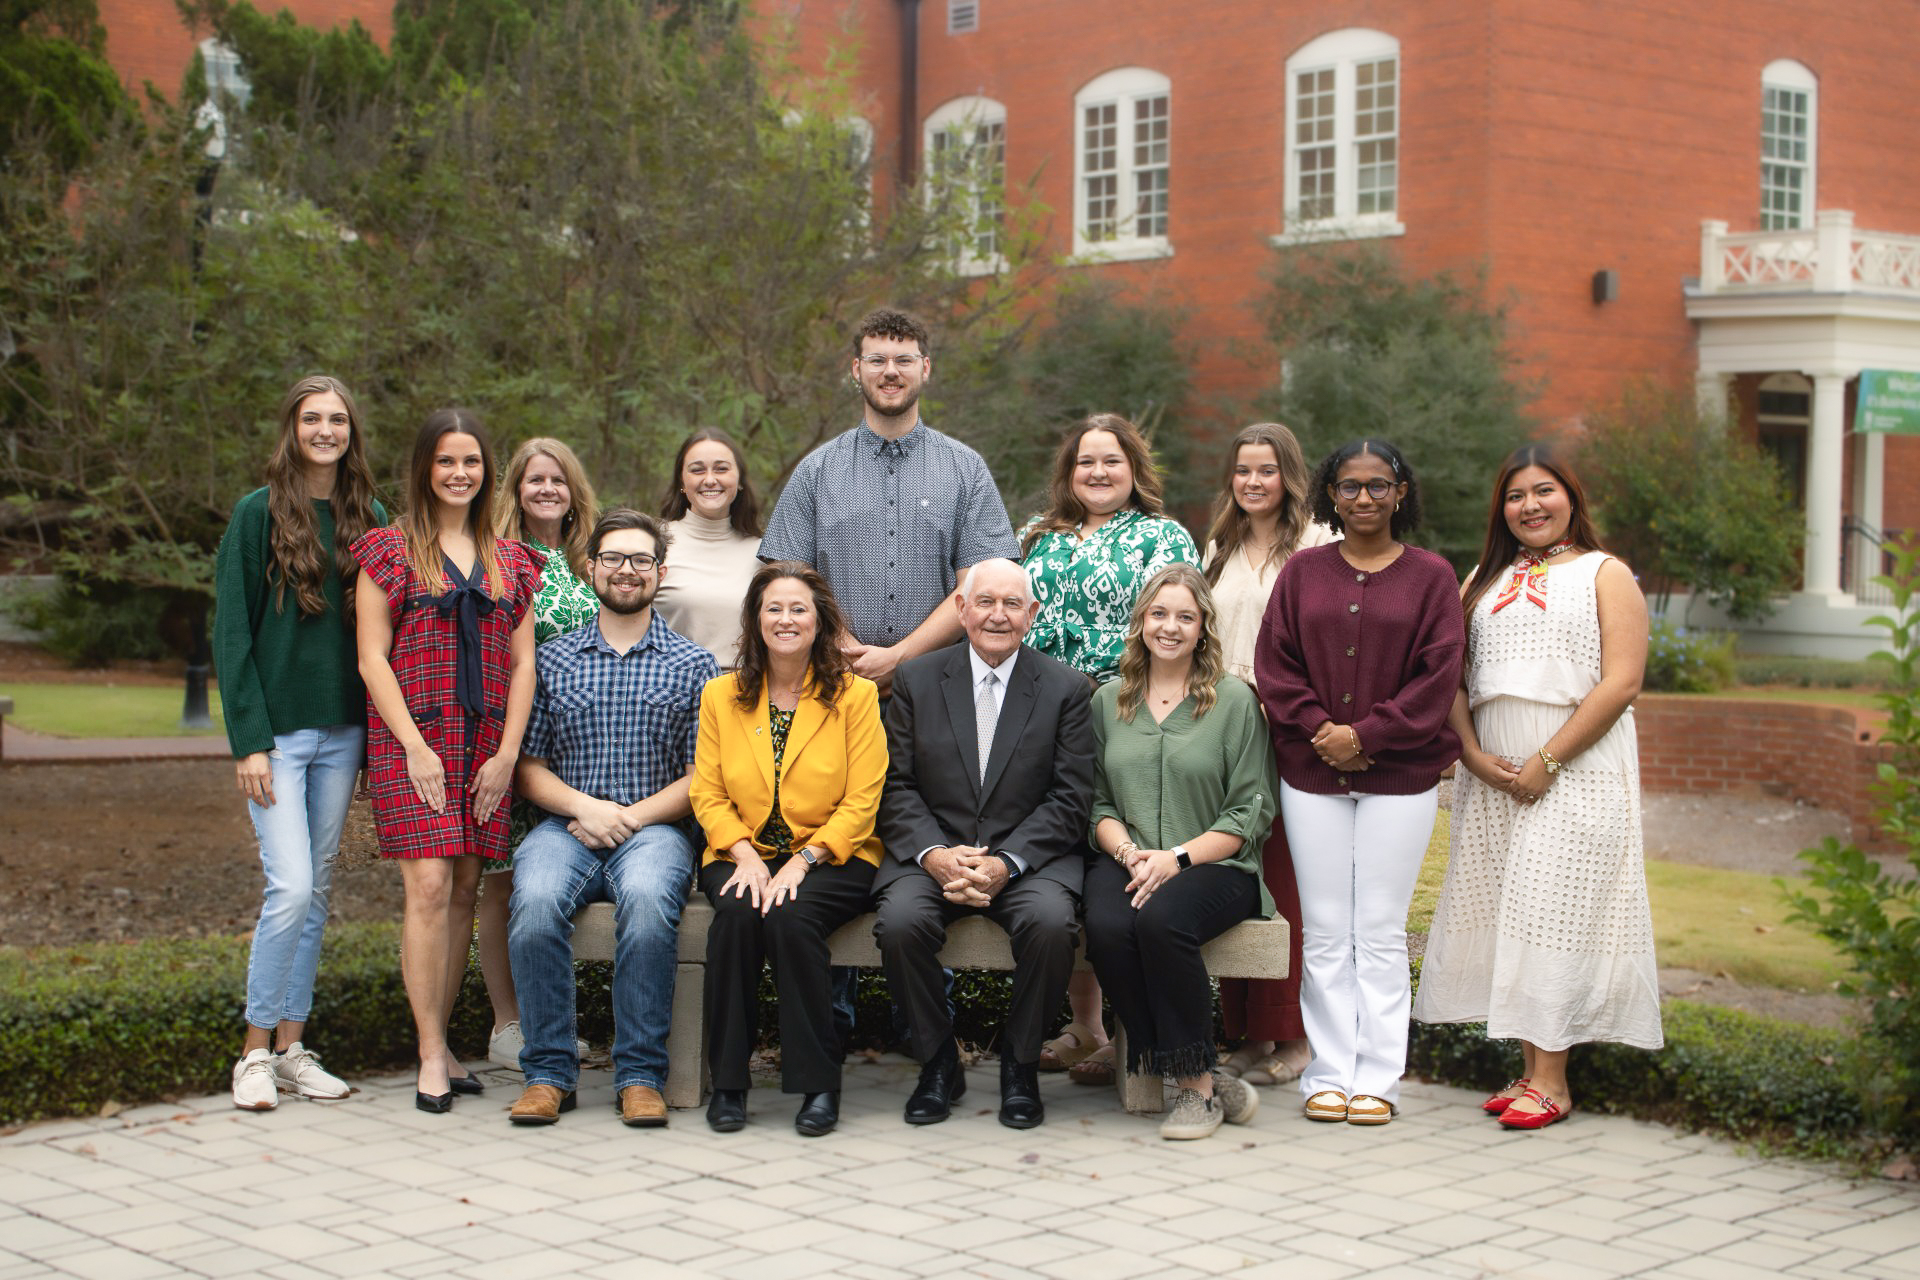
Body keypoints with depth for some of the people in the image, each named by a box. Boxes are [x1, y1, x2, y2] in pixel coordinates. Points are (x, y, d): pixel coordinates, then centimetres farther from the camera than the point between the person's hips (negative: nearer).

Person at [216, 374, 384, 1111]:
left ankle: (291, 1046, 15)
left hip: (343, 732, 4)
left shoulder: (369, 518, 9)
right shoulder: (260, 514, -4)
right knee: (291, 887, -12)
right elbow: (232, 634, -6)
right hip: (277, 730, -4)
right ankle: (256, 1052, 0)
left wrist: (377, 734, 6)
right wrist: (249, 739, -12)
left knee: (317, 892, 8)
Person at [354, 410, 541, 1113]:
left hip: (487, 746, 4)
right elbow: (372, 659, -2)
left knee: (464, 891, 4)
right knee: (429, 885, -13)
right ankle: (432, 1055, -8)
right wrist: (416, 747, -11)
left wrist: (507, 752, 0)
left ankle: (440, 1039, 13)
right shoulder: (390, 549, 3)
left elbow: (522, 662, 11)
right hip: (411, 739, -4)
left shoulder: (509, 558, 14)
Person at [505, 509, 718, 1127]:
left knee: (647, 898, -36)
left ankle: (640, 1075, -26)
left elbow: (702, 775, 4)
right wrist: (584, 805, -8)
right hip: (565, 823, 2)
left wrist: (632, 817, -9)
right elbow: (529, 765, 11)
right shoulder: (552, 659, 16)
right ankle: (548, 1070, -20)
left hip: (654, 827, -1)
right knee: (536, 900, -32)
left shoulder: (693, 664, 11)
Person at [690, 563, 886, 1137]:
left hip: (832, 858, -2)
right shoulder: (721, 696, 11)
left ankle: (818, 1082, -20)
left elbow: (862, 800, -4)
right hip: (744, 857, 2)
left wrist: (802, 861, -17)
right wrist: (745, 857, -12)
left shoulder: (856, 695, 2)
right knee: (737, 913, -31)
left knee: (790, 916, -33)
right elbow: (708, 794, 6)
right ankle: (728, 1080, -18)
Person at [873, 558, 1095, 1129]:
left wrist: (1005, 864, -16)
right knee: (900, 921, -29)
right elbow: (896, 786, 3)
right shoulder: (917, 680, 7)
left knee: (1053, 922, -32)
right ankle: (938, 1062, -5)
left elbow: (1070, 797, -3)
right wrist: (935, 855, -15)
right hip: (933, 853, 1)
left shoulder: (1064, 687, 4)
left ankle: (1020, 1063, -6)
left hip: (1030, 856, -1)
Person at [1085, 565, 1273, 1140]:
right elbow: (1098, 803, 14)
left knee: (1161, 918, -35)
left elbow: (1250, 812, -1)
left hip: (1213, 864, -3)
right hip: (1126, 861, 3)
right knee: (1107, 929, -31)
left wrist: (1177, 857, -14)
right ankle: (1203, 1076, -20)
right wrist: (1130, 852, -8)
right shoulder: (1109, 701, 15)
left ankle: (1196, 1083, -20)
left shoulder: (1234, 700, 4)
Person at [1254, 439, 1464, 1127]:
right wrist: (1318, 730, -10)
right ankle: (1329, 1074, 11)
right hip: (1311, 775, 2)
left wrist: (1365, 735, -11)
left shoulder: (1431, 576, 2)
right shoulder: (1303, 572, 8)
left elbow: (1438, 676, -4)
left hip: (1399, 778, -2)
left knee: (1381, 932, 2)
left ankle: (1377, 1079, 8)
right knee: (1324, 933, 4)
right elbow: (1273, 663, 4)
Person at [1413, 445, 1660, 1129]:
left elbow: (1621, 682, -7)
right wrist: (1472, 752, -5)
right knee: (1504, 910, 3)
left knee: (1553, 907, -9)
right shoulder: (1485, 580, 18)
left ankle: (1552, 1079, -7)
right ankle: (1528, 1067, 9)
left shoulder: (1605, 575, 3)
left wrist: (1546, 762, -13)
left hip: (1577, 769, -5)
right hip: (1491, 772, 5)